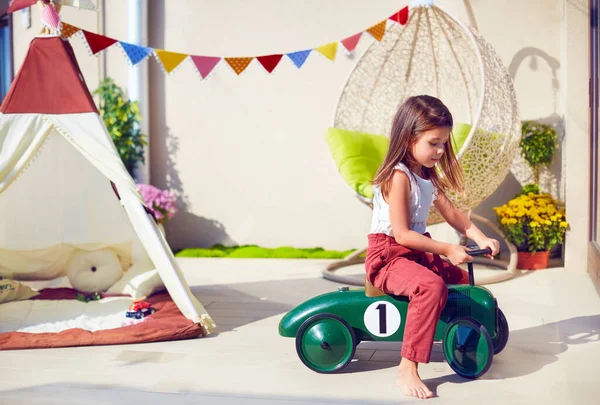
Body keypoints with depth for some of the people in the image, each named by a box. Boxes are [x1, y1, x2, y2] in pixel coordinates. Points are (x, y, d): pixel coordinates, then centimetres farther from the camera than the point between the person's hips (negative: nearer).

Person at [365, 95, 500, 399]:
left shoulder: (428, 176, 10)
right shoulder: (399, 176, -19)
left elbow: (451, 213, 14)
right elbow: (401, 234, -23)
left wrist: (480, 238, -2)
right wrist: (448, 249, -21)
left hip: (416, 253, 10)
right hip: (387, 255, -10)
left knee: (463, 278, 19)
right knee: (431, 285, -36)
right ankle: (407, 370, -35)